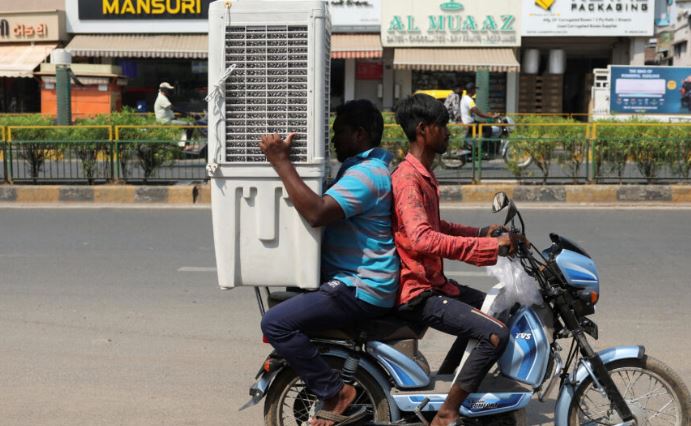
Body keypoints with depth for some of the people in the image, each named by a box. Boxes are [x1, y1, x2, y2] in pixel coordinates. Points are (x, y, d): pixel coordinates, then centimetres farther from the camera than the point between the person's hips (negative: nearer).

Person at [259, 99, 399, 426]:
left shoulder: (365, 173, -18)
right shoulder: (362, 165, 17)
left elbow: (317, 213, -32)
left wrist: (280, 161, -29)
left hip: (360, 289, -11)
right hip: (354, 280, 11)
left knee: (276, 322, -21)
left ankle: (334, 392, -11)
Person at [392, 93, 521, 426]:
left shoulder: (423, 175, 13)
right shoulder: (408, 179, -20)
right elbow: (422, 239, -34)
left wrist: (481, 232, 11)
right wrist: (489, 247, -33)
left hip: (432, 282, 11)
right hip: (416, 292, -11)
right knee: (495, 334, -19)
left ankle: (442, 382, 30)